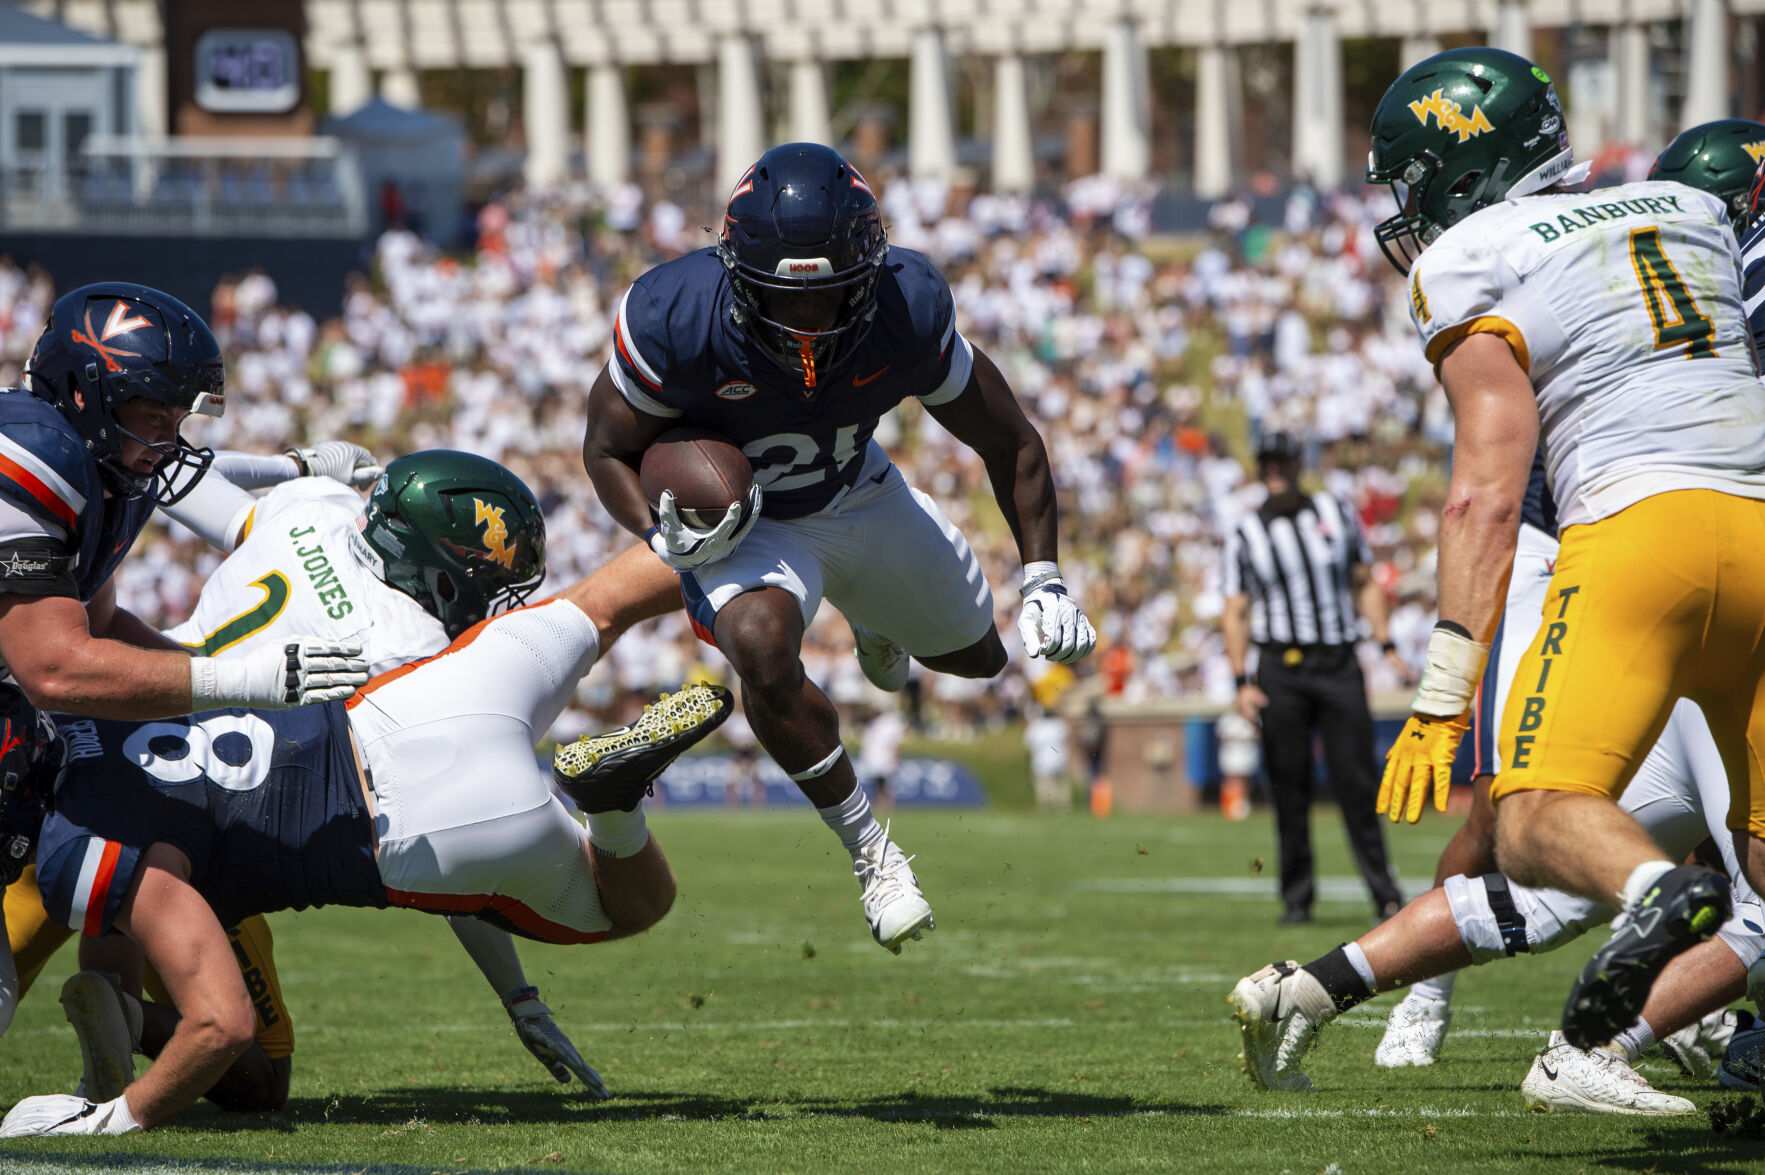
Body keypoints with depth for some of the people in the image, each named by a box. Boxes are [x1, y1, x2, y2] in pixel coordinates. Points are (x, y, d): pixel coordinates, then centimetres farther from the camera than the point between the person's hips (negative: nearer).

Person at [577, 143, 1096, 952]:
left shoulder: (908, 312, -30)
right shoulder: (677, 323, -36)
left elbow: (1007, 442, -13)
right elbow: (610, 449, -16)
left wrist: (1043, 580, -17)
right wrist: (664, 535, -36)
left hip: (861, 498, 3)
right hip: (740, 521, -3)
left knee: (975, 656, 21)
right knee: (761, 645, -36)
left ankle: (871, 617, 59)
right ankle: (869, 850, -16)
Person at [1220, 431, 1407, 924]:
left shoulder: (1336, 513, 10)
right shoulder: (1245, 536, 7)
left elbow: (1365, 584, 15)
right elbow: (1236, 613, 6)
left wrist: (1387, 646, 5)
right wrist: (1242, 683, -4)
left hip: (1339, 663, 0)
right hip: (1281, 670, 0)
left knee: (1356, 781, -6)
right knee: (1289, 787, -1)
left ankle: (1384, 893, -2)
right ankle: (1297, 897, 7)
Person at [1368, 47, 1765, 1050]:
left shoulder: (1473, 263, 7)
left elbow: (1488, 492, -3)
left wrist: (1444, 694, -6)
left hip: (1644, 519, -6)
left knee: (1537, 826, -13)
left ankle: (1657, 888, -45)